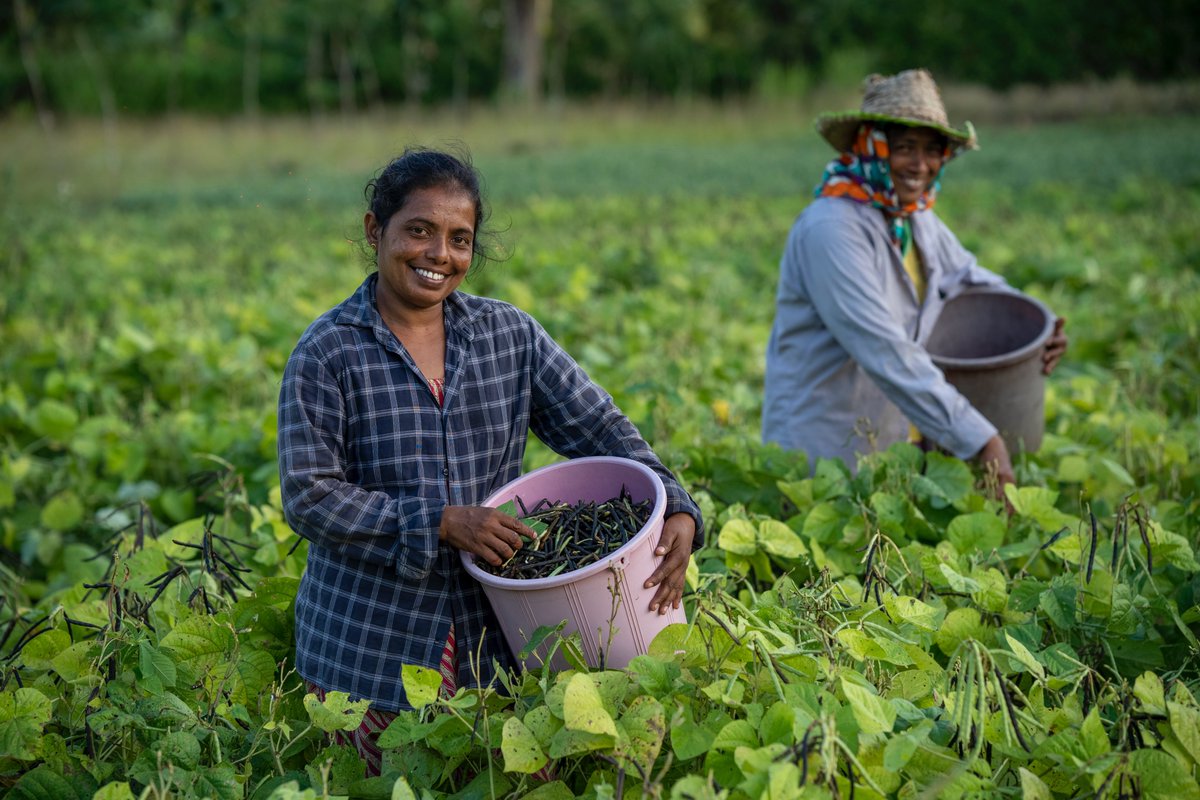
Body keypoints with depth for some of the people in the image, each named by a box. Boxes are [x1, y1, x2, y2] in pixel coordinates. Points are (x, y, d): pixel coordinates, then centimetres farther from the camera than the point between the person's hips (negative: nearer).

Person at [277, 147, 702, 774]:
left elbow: (600, 429, 2)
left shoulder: (510, 335, 4)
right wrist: (440, 522, -21)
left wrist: (676, 512, -15)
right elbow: (308, 496, -12)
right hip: (369, 646, -3)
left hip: (493, 642, 3)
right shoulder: (327, 353, -7)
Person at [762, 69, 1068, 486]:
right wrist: (979, 440, -30)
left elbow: (972, 280, 24)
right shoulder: (831, 229, -20)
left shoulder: (920, 221, 7)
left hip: (904, 448, 8)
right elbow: (887, 353, -27)